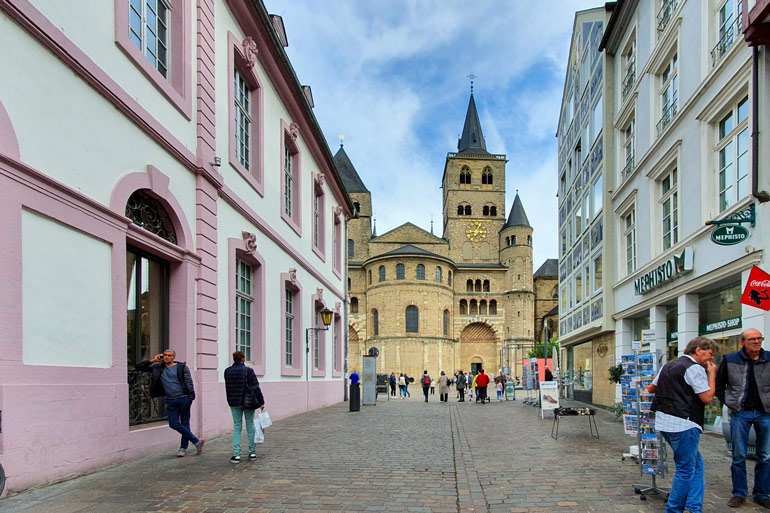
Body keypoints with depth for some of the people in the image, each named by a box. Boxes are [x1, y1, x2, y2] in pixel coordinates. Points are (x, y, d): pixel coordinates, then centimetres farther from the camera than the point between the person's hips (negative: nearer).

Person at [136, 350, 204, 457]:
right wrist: (153, 360, 2)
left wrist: (191, 397, -12)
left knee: (185, 423, 2)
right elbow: (139, 367, 12)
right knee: (173, 424, -2)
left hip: (183, 399, -4)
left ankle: (183, 448, 16)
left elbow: (189, 382, -3)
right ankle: (197, 441, 8)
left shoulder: (182, 367, 1)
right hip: (170, 401, 4)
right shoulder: (157, 368, 11)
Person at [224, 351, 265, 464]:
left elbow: (228, 387, 9)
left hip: (234, 402, 2)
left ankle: (236, 454, 0)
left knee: (237, 427, 8)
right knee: (250, 425, 10)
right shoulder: (248, 370, -14)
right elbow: (255, 387, -12)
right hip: (248, 402, -2)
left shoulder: (227, 371, -2)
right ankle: (252, 453, 16)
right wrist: (261, 402, -7)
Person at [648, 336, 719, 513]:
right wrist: (711, 374, -3)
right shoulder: (695, 368, -11)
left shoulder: (669, 365, 17)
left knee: (696, 463, 17)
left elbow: (650, 389, 25)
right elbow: (707, 397, -14)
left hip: (664, 422, 9)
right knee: (686, 469, 1)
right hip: (683, 424, -9)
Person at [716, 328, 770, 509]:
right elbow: (719, 384, 10)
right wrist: (727, 402, 4)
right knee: (738, 456, 4)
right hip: (740, 414, -1)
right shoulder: (730, 360, 0)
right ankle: (739, 493, 15)